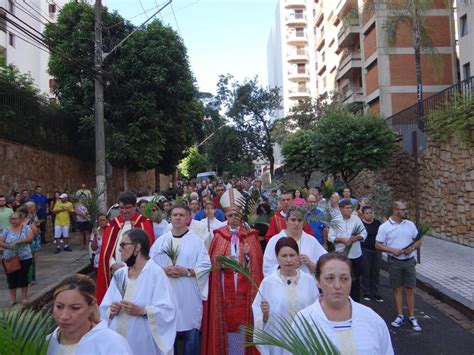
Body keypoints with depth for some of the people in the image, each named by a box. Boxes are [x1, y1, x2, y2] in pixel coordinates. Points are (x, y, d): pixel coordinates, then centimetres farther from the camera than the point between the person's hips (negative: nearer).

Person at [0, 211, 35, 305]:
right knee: (11, 278, 8)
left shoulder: (26, 228, -4)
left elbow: (30, 238, -18)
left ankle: (24, 297, 17)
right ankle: (12, 298, 22)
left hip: (24, 258, -2)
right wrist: (9, 246, -21)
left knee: (23, 277, 4)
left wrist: (17, 242, -25)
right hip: (9, 259, 2)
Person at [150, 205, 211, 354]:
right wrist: (164, 270, -12)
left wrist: (187, 271, -17)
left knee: (191, 336, 5)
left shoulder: (197, 241, 0)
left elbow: (205, 267, -4)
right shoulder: (161, 241, 7)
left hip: (189, 296, -2)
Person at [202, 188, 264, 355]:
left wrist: (248, 256, -19)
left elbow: (257, 264, -1)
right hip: (223, 287, 1)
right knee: (225, 321, 4)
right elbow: (212, 261, 2)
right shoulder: (219, 236, 5)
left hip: (244, 287, 0)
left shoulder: (251, 236, 3)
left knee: (242, 321, 3)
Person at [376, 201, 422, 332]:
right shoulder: (385, 226, -6)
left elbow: (418, 241, 9)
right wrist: (392, 250, -18)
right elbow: (378, 245, -5)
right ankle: (400, 316, 18)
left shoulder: (410, 224, 3)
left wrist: (411, 248, -12)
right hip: (394, 262, -2)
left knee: (409, 289, 6)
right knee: (397, 289, 8)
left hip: (409, 261, 2)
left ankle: (412, 317, 15)